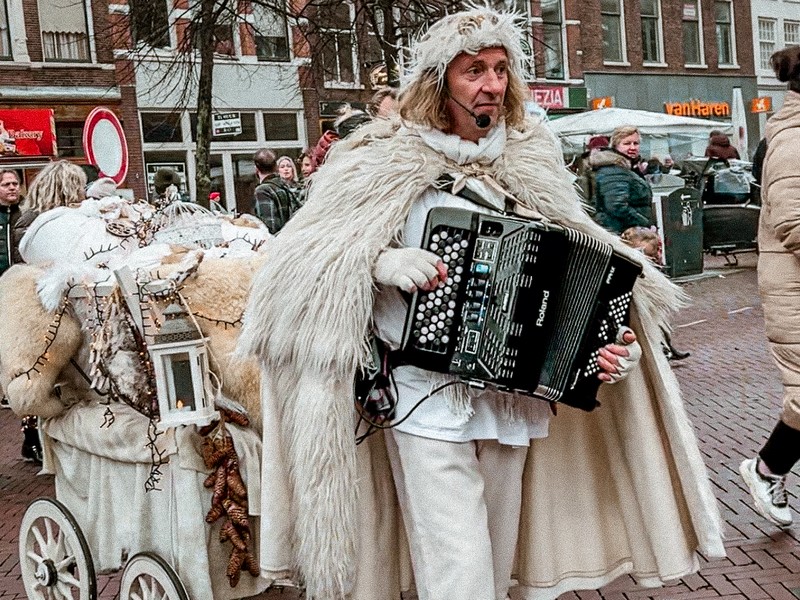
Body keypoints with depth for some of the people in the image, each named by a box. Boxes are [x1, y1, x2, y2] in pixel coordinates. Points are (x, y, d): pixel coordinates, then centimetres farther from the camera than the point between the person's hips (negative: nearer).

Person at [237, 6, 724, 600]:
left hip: (514, 401, 5)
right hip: (426, 402, -5)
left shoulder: (531, 162, 7)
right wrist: (383, 262, -25)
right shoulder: (389, 163, -6)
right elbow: (304, 258, -7)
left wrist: (614, 335, -6)